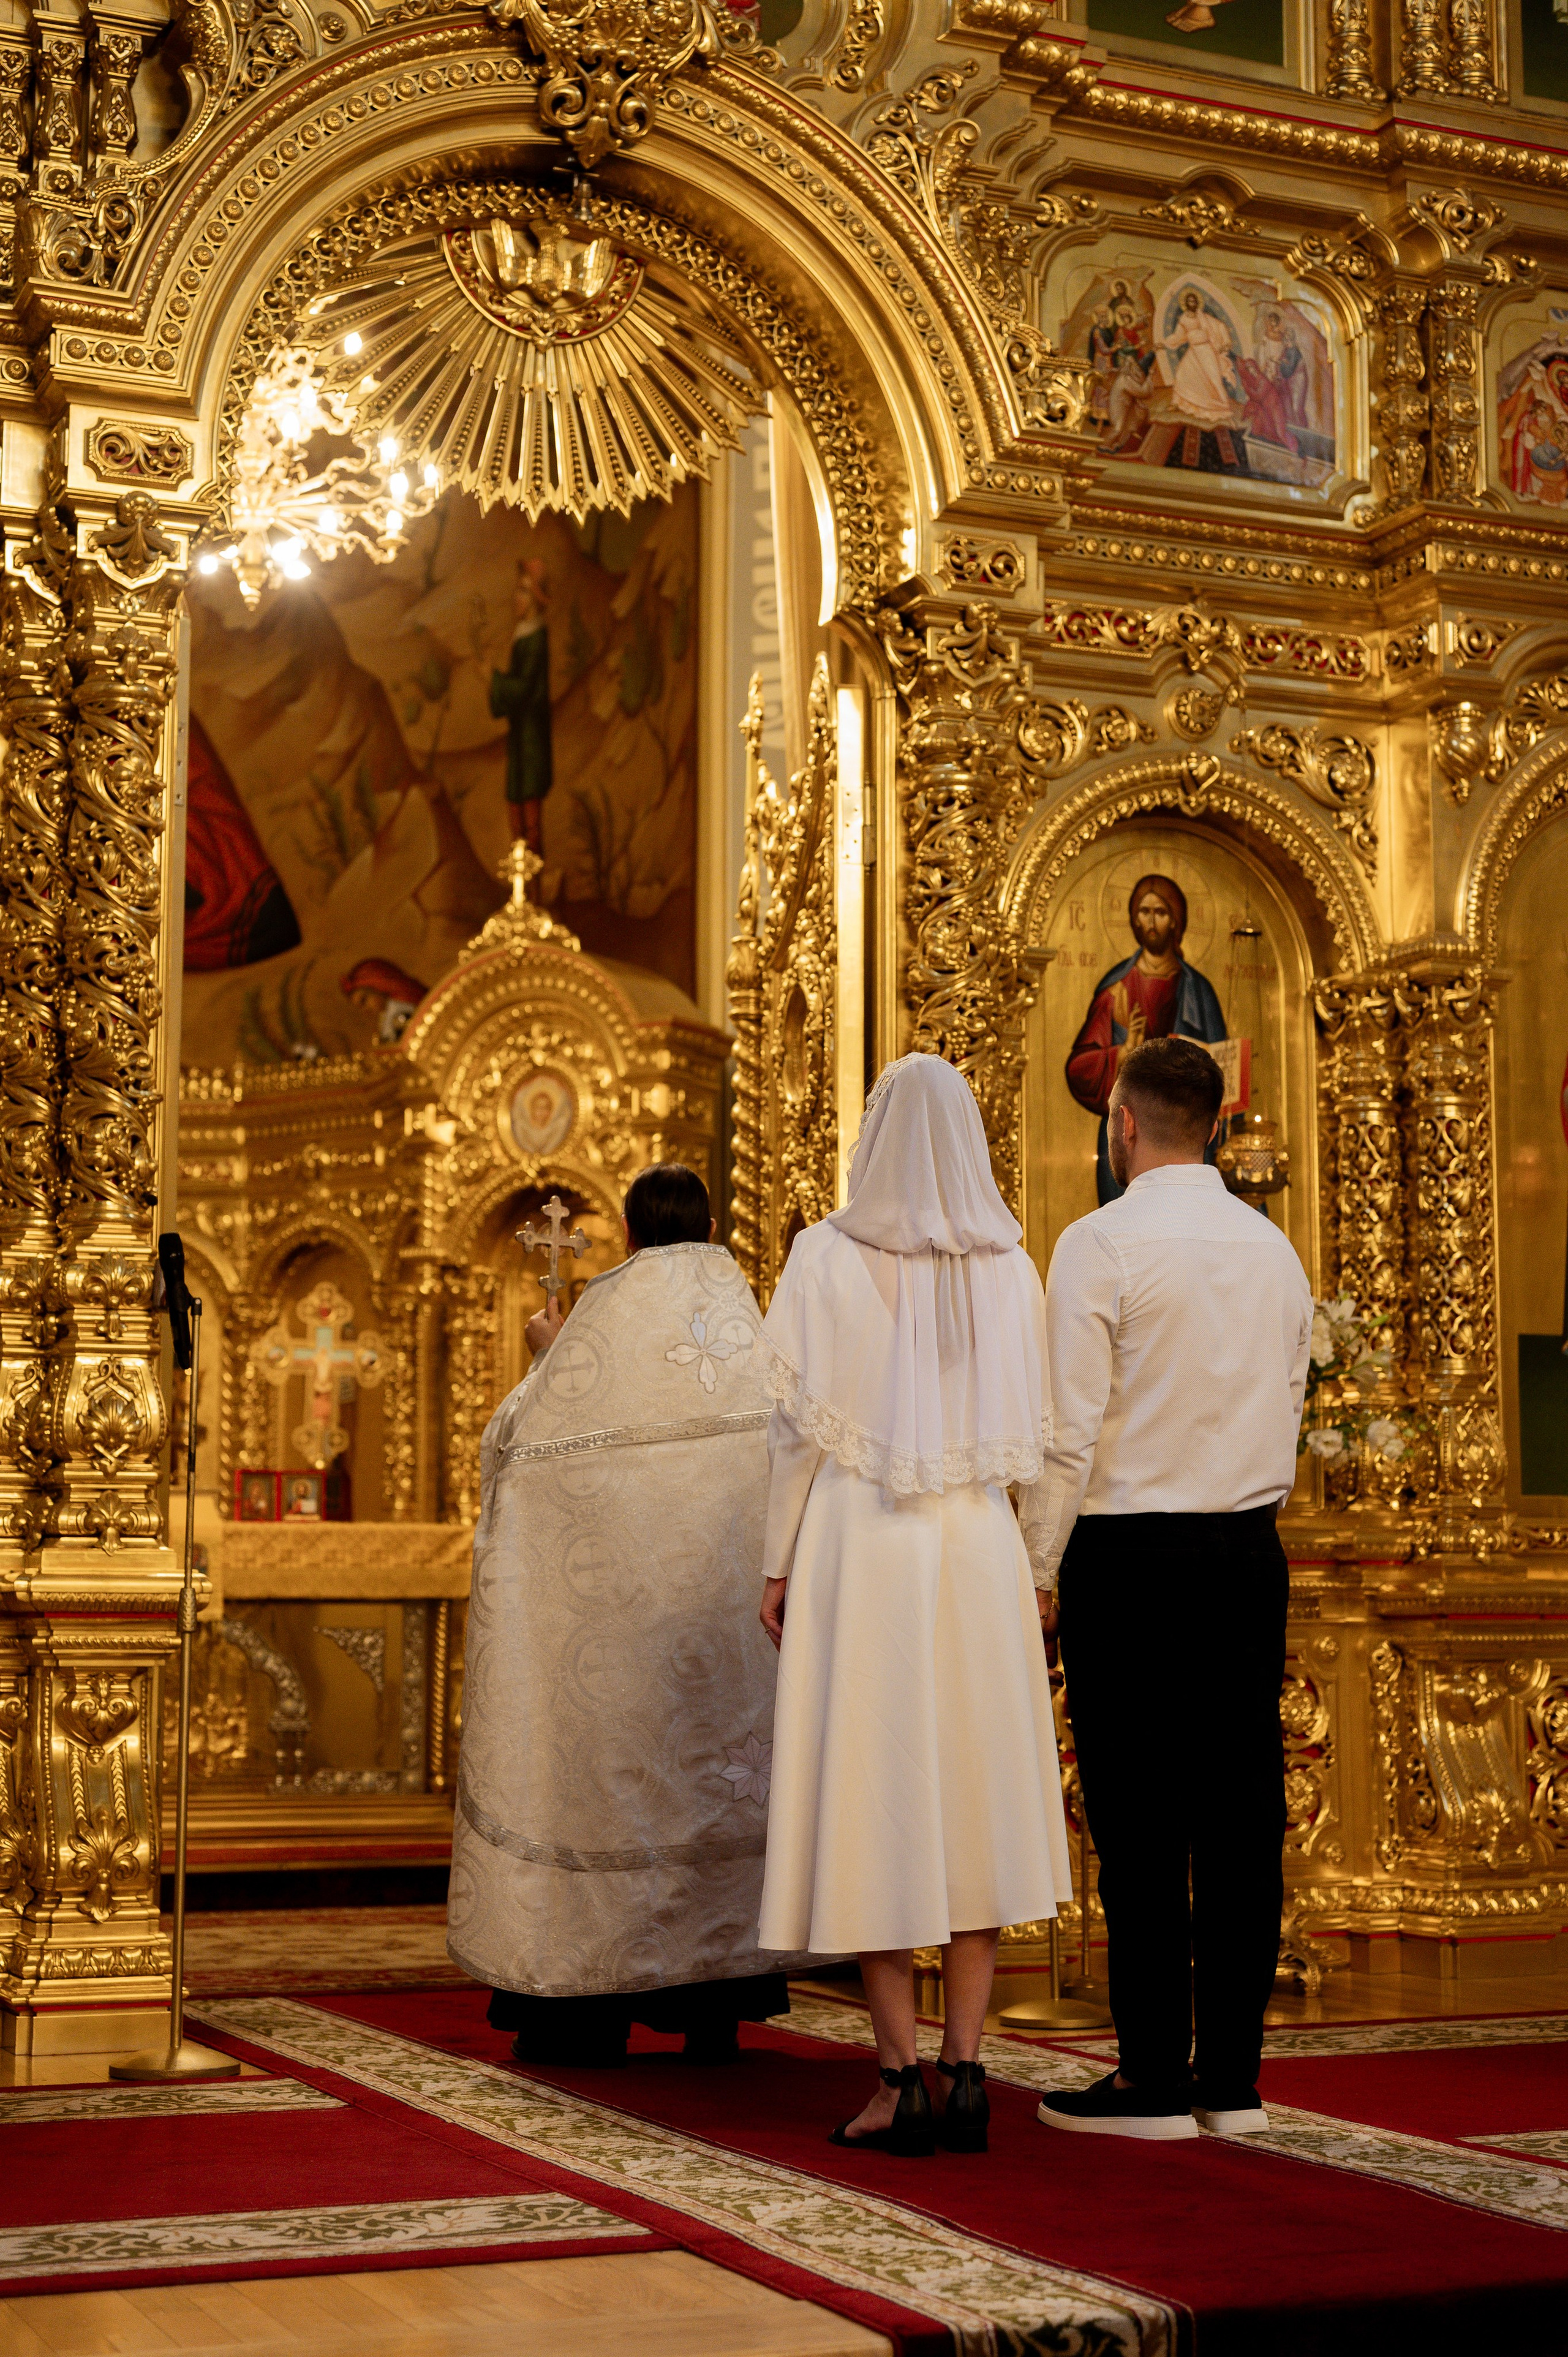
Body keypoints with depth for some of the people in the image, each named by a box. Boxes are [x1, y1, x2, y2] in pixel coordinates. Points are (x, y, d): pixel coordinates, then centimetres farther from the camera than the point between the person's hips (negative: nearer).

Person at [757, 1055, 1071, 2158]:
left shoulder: (827, 1256, -5)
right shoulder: (1011, 1267, 2)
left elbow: (801, 1425, -6)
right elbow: (1033, 1436, 2)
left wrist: (779, 1566, 1)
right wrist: (1038, 1570, 9)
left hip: (857, 1545, -2)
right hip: (978, 1550, 3)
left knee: (870, 1803, 3)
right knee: (975, 1806, 10)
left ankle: (901, 2082, 3)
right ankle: (964, 2070, 7)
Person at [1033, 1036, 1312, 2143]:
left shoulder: (1100, 1243, -9)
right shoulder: (1274, 1246, 9)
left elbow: (1072, 1431, -12)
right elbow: (1288, 1415, 14)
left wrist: (1036, 1569, -4)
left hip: (1130, 1554, -5)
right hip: (1252, 1553, 6)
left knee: (1138, 1819, 0)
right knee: (1241, 1811, 7)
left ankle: (1155, 2079, 5)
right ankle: (1233, 2074, 13)